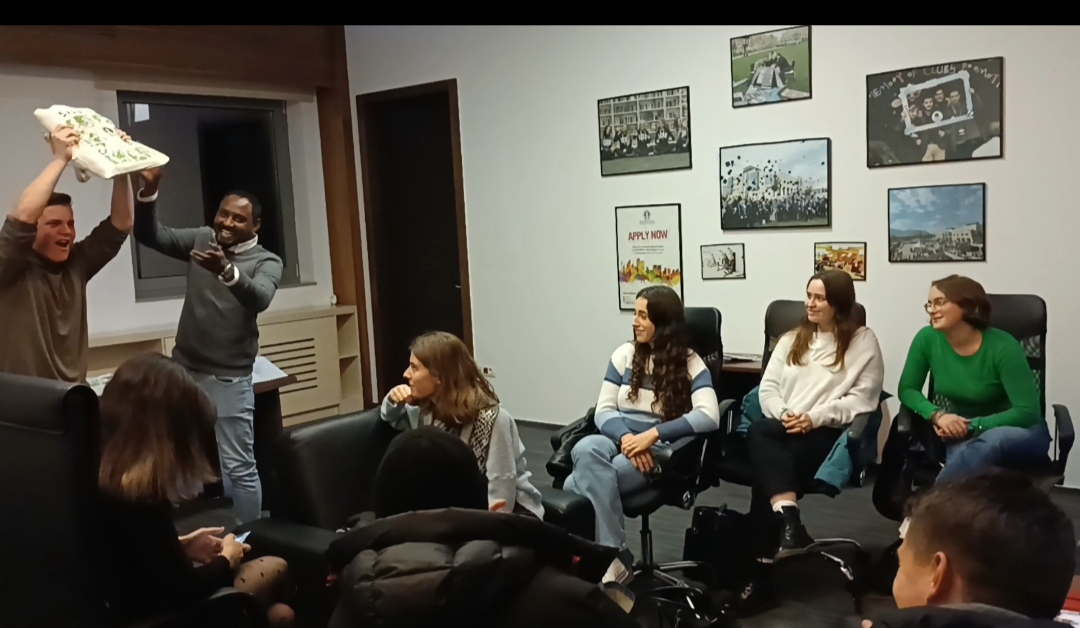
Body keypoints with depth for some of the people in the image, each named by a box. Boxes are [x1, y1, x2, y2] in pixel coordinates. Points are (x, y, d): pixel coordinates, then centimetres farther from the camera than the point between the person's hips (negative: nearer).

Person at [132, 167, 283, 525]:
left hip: (227, 379, -5)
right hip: (183, 371, 5)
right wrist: (148, 191, -15)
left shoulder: (267, 262, -7)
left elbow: (260, 298, -27)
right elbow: (150, 236, 2)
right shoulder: (202, 239, 7)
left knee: (238, 466, -2)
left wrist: (226, 271, -46)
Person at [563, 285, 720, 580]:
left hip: (657, 448, -4)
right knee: (586, 450, -34)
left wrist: (652, 434, -25)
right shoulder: (625, 354, 11)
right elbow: (603, 411, 5)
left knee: (578, 486, -30)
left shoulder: (690, 363, 0)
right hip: (617, 438, 4)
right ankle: (613, 556, -30)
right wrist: (625, 437, -18)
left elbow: (709, 416, -16)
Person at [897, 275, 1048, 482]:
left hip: (1020, 431, -2)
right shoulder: (927, 339, -11)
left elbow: (1028, 412, -19)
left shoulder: (1002, 347, -21)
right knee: (964, 453, -37)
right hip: (964, 434, 3)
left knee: (991, 441, -40)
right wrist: (937, 415, -23)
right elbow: (907, 389, -3)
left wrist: (972, 425, -28)